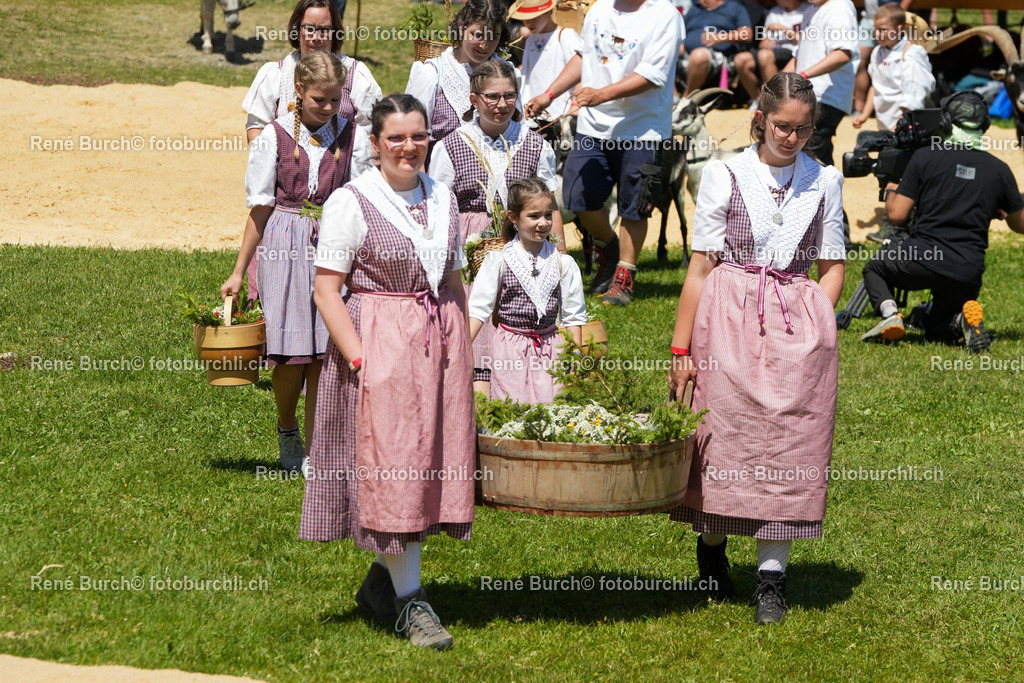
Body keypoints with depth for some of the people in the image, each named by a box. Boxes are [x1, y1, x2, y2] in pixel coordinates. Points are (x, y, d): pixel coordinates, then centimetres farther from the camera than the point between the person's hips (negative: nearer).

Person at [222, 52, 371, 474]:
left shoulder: (353, 138, 4)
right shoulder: (275, 138, 0)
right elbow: (261, 208, 4)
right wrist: (239, 272, 6)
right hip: (286, 248, -1)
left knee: (323, 353, -2)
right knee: (292, 352, -4)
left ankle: (314, 451, 9)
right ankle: (286, 429, 26)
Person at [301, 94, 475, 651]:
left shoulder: (442, 199, 11)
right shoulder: (351, 202, -7)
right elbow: (327, 291, -10)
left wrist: (464, 351, 13)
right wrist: (358, 357, -18)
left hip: (438, 342, 6)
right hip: (378, 344, -6)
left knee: (433, 460, 8)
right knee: (392, 465, -4)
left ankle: (383, 579, 26)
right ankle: (409, 601, 3)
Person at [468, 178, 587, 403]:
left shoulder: (563, 263, 3)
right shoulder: (498, 261, -2)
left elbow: (573, 316, 8)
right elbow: (478, 310, -1)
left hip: (549, 347, 2)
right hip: (511, 348, -2)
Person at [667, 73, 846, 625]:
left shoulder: (824, 182, 8)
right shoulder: (724, 175, 1)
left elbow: (831, 267, 13)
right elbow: (700, 266, 1)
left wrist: (816, 328, -3)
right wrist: (681, 347, -2)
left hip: (798, 321, 2)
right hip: (728, 313, -1)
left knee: (787, 444, -2)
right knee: (724, 435, 2)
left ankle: (771, 576, 2)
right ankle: (711, 544, 27)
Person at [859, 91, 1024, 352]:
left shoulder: (925, 157, 0)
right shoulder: (999, 170, 7)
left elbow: (897, 215, 1)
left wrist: (890, 192, 23)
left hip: (923, 262, -3)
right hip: (968, 274, 3)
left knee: (875, 267, 28)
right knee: (937, 330, 24)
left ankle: (889, 312, -3)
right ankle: (960, 322, -12)